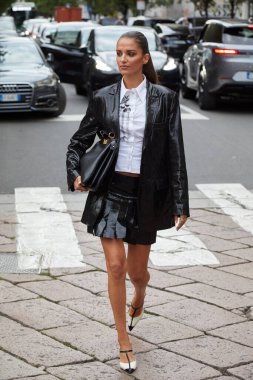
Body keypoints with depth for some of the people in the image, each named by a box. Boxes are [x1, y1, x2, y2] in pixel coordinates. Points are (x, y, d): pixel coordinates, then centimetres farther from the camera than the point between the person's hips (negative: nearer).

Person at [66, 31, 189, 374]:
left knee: (136, 271, 11)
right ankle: (124, 342, 8)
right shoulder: (103, 99, 1)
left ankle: (138, 300, 49)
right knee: (116, 266, -7)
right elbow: (78, 142, 11)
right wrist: (75, 174, -8)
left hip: (145, 194, -1)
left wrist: (180, 204, -6)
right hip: (110, 191, 1)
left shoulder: (165, 99, -4)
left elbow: (175, 153, -4)